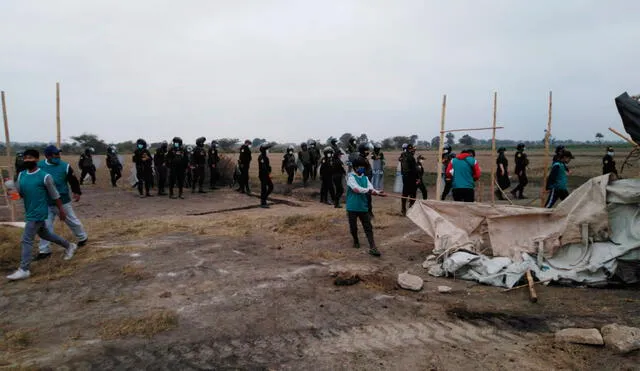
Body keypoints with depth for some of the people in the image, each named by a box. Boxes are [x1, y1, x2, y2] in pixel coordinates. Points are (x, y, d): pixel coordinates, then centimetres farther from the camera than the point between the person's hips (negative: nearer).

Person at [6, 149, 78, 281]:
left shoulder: (44, 176, -15)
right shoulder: (21, 175, 5)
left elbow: (54, 195, -8)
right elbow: (19, 192, 9)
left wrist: (61, 210, -2)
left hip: (38, 213, -8)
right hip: (30, 213, 8)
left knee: (26, 240, -7)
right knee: (44, 234, 22)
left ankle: (24, 270, 1)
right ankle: (69, 246, 39)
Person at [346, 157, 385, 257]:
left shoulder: (365, 178, 8)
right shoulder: (351, 177, -8)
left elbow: (371, 188, -6)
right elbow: (356, 189, -24)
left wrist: (377, 192, -25)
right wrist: (368, 190, -29)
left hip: (363, 207, 4)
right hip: (352, 207, -4)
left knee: (368, 227, -2)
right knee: (353, 226, 10)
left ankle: (372, 247, -4)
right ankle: (356, 241, 36)